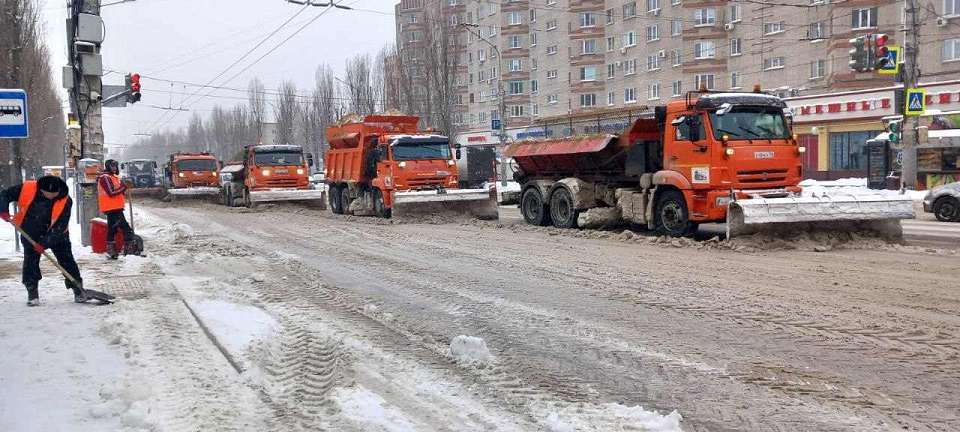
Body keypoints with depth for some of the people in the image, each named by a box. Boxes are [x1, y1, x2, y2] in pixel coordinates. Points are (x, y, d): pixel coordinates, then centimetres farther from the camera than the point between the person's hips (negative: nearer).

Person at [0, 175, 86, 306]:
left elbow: (60, 227, -25)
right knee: (30, 261, -3)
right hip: (31, 233, 1)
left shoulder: (65, 201, -26)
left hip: (57, 235, -1)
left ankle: (78, 289, 7)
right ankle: (32, 292, 10)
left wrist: (44, 243, -28)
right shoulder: (27, 189, -22)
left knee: (67, 260, -3)